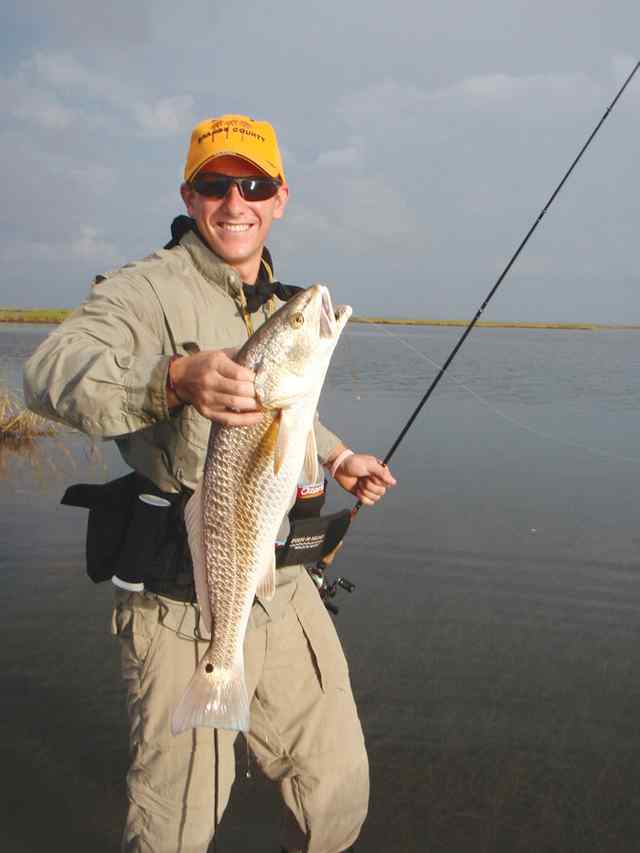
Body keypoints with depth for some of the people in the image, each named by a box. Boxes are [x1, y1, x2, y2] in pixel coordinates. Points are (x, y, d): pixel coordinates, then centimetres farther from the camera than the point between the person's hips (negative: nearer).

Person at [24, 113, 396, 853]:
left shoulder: (282, 305, 15)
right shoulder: (147, 290, -11)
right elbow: (49, 372, -30)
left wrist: (335, 457, 20)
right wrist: (175, 376, -45)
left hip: (285, 592, 7)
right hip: (183, 604, -6)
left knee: (338, 790, 15)